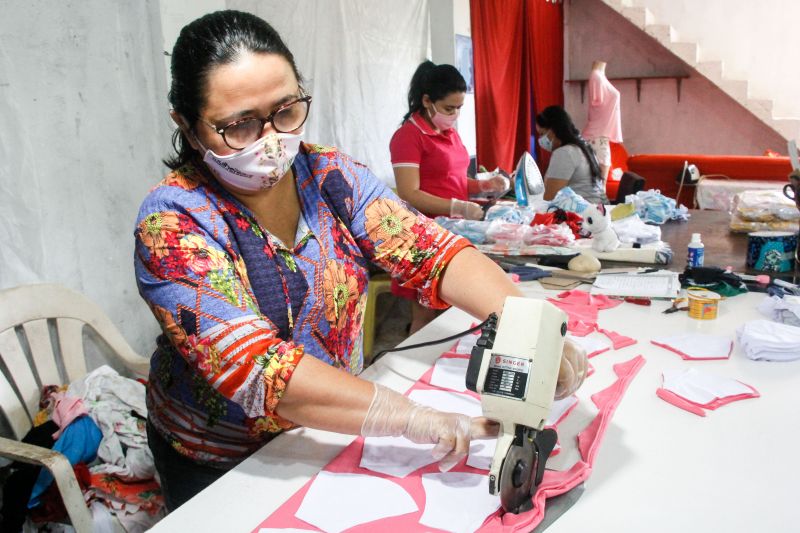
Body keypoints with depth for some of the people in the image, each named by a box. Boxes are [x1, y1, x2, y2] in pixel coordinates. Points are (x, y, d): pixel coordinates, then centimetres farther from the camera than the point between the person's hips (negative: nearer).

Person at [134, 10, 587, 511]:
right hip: (221, 467, -3)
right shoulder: (172, 223, -24)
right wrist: (412, 417, -42)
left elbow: (431, 250, -19)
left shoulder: (331, 175, -11)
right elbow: (253, 365, -34)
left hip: (333, 430, 4)